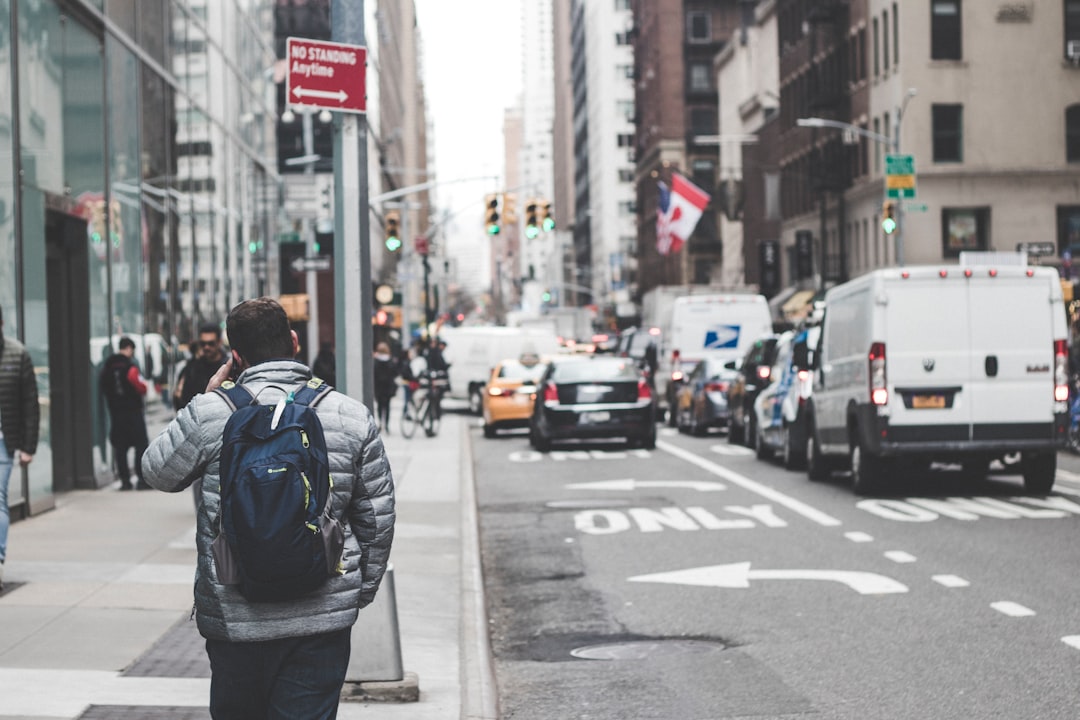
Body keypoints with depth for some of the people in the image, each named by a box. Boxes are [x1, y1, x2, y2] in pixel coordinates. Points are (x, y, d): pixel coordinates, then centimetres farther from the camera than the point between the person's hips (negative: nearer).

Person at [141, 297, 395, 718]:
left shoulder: (211, 413, -7)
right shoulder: (352, 417, 1)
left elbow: (157, 471, 10)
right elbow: (377, 519, 8)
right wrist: (361, 590, 21)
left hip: (236, 617, -1)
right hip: (324, 619, 1)